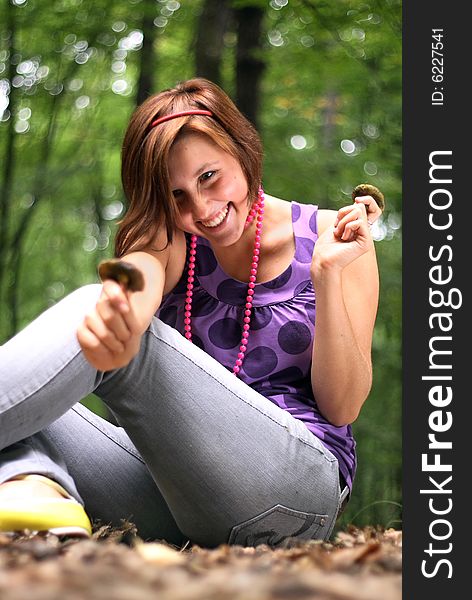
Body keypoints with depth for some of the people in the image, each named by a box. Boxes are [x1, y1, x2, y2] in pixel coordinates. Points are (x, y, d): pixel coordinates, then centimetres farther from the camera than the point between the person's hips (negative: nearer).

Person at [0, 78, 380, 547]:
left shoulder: (329, 237, 3)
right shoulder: (170, 240, 8)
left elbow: (342, 407, -1)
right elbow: (138, 274, -19)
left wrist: (328, 276, -14)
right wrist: (119, 314, -44)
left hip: (296, 481, -4)